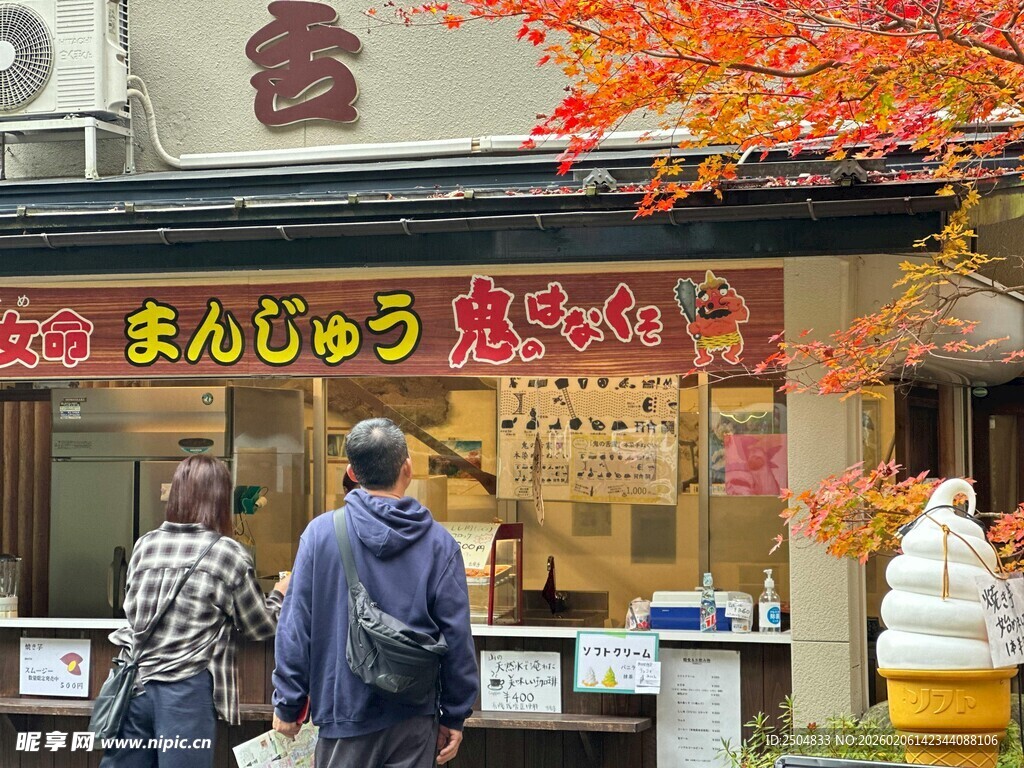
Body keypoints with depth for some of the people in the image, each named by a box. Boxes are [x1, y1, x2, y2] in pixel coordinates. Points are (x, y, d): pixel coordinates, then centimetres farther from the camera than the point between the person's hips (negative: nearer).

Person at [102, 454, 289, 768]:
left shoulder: (145, 545, 7)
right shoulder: (229, 554, -4)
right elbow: (260, 628, 6)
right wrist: (279, 595, 27)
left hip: (134, 683, 4)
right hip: (186, 692, -4)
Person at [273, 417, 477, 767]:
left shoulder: (321, 532, -7)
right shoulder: (439, 543, -5)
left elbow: (295, 627, -5)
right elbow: (457, 637, -3)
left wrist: (287, 705, 4)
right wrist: (455, 716, 6)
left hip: (346, 712, -1)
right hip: (415, 719, 1)